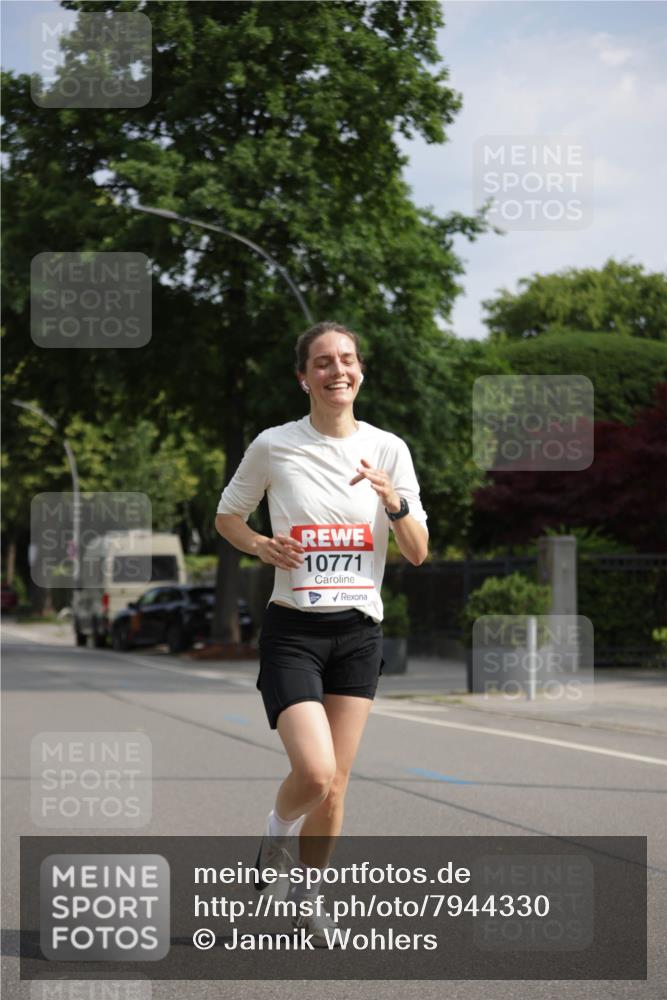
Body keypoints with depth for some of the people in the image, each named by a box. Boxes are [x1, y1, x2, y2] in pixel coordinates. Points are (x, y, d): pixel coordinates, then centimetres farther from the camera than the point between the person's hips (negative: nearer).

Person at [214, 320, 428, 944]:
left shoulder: (388, 449, 3)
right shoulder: (273, 446, -3)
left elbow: (417, 554, 3)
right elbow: (226, 517, 11)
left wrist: (394, 501, -16)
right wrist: (261, 546, -9)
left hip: (359, 629, 3)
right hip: (292, 629, -3)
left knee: (335, 784, 6)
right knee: (315, 773, -18)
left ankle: (308, 893, 27)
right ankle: (277, 830, 16)